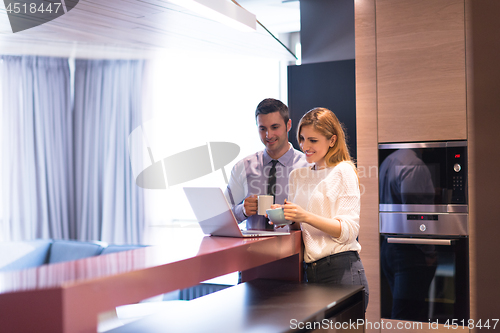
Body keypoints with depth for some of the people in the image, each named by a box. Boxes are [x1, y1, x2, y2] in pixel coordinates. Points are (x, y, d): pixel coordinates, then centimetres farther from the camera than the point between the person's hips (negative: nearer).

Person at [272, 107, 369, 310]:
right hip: (310, 272, 6)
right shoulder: (297, 176, 15)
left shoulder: (343, 171, -4)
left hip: (342, 271, -5)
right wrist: (284, 216, -4)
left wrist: (306, 217, -23)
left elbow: (348, 230, -12)